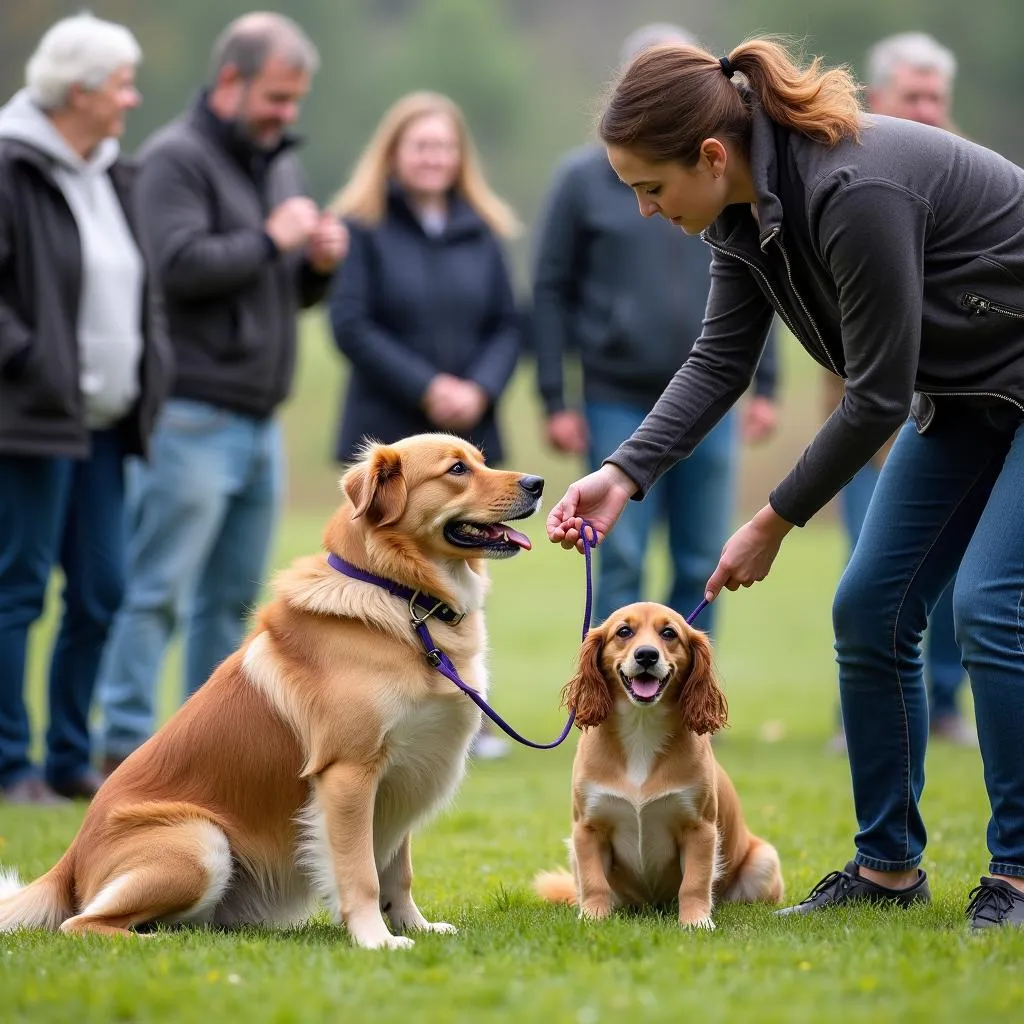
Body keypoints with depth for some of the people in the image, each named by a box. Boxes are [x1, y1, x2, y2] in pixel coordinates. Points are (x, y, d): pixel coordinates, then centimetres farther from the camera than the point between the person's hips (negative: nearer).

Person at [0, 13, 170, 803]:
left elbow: (140, 284, 23)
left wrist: (150, 366, 12)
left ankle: (70, 759, 19)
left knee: (101, 591, 9)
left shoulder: (112, 175, 15)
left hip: (102, 421, 8)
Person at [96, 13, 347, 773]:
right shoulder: (177, 158, -7)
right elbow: (181, 265, -21)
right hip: (195, 418, -8)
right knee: (161, 590, -8)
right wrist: (271, 240, -13)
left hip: (261, 423, 8)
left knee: (233, 597, 10)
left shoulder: (281, 161, 18)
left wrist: (321, 264, 2)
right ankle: (127, 753, -7)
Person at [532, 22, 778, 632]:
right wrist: (555, 400, -4)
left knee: (702, 569, 7)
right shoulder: (584, 178, -1)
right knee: (620, 568, 0)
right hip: (618, 405, -3)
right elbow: (553, 291, 0)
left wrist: (766, 384, 6)